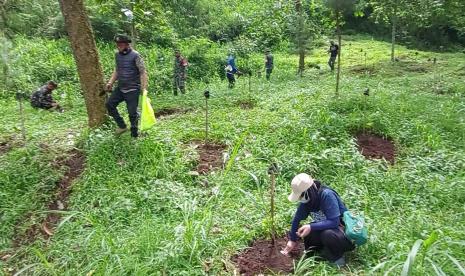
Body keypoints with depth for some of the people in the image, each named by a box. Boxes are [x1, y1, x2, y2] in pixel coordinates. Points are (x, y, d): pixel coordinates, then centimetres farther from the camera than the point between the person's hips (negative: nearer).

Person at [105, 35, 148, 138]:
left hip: (133, 89, -7)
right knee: (109, 104, 1)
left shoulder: (135, 55, -11)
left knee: (132, 112, -3)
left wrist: (143, 88, -20)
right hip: (120, 88, 7)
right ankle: (122, 126, 15)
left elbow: (143, 72, -13)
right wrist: (110, 82, 8)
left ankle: (134, 134, 13)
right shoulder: (117, 55, 9)